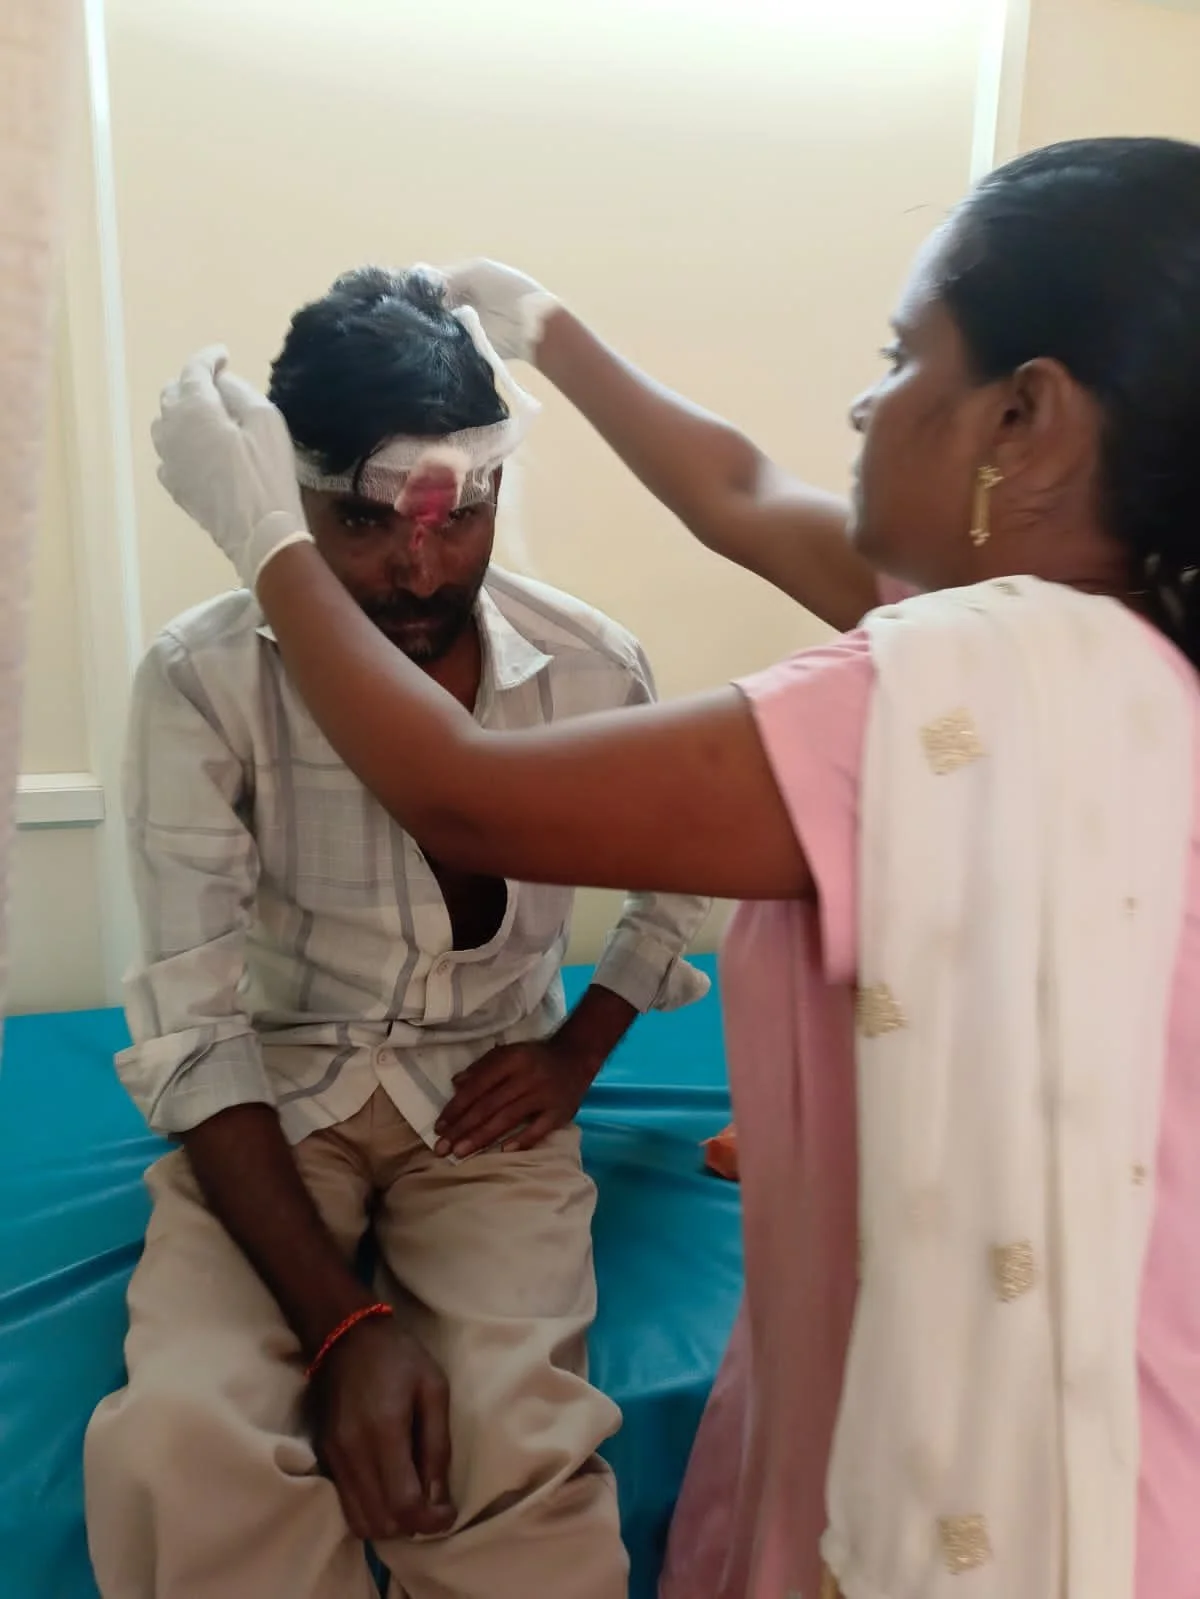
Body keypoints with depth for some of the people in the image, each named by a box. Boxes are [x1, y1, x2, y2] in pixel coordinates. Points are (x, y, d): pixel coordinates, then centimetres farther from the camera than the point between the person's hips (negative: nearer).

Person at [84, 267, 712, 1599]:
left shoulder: (592, 667, -8)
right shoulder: (202, 678, -15)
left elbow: (681, 889, 10)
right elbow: (192, 1030, -17)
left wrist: (575, 1055, -4)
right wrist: (344, 1322, -24)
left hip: (487, 1095, 1)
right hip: (269, 1095, 0)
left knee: (520, 1447, -25)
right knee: (172, 1445, -26)